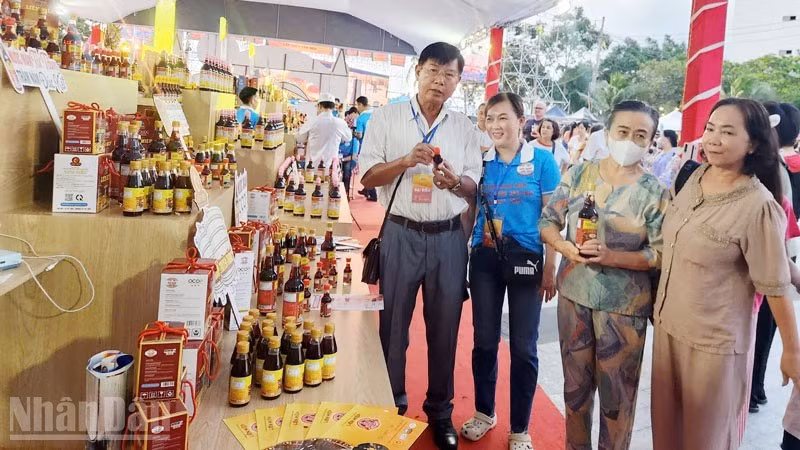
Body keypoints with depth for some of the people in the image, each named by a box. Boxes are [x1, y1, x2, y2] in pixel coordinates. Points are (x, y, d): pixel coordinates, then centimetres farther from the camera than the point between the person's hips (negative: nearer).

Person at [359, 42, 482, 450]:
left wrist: (455, 181, -16)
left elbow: (475, 187, 7)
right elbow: (367, 176, -3)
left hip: (449, 237, 2)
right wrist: (406, 160, -19)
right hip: (401, 234, -2)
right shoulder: (387, 117, 1)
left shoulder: (464, 126, 8)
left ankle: (440, 412, 29)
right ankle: (391, 408, 28)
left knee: (444, 328, 10)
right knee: (393, 325, 8)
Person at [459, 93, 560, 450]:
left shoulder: (542, 159, -4)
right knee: (484, 340, 13)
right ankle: (484, 412, 34)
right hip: (484, 258, 3)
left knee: (523, 346, 6)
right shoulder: (481, 161, 3)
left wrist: (550, 268, -6)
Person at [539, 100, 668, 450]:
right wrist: (565, 247, -17)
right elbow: (547, 221, 2)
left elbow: (661, 254, -10)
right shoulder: (579, 174, -1)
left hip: (624, 305, -2)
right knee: (576, 383, 18)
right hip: (573, 294, 3)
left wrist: (612, 256, -23)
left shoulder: (655, 192, -8)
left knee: (616, 392, 12)